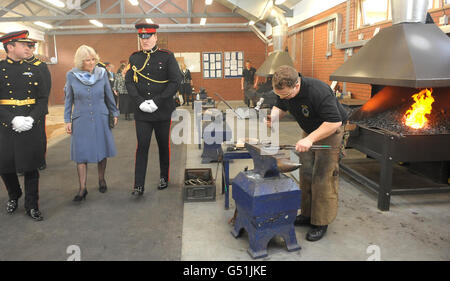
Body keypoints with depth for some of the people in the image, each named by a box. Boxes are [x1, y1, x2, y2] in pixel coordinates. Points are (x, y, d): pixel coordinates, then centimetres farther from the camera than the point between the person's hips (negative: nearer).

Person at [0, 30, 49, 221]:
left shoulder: (33, 70, 7)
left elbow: (43, 98, 4)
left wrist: (32, 118, -11)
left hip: (32, 127, 1)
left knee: (31, 168, 6)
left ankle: (32, 206, 19)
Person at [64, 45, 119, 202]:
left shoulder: (102, 73, -2)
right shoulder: (72, 75, -3)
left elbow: (109, 95, 8)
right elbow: (68, 99, 5)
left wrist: (114, 113, 12)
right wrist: (67, 120, 4)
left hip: (100, 118, 1)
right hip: (81, 120, 0)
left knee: (102, 150, 9)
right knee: (81, 153, 0)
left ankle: (101, 179, 30)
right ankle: (82, 188, 8)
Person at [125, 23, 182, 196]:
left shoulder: (167, 56, -2)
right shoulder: (134, 58, 7)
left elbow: (175, 82, -9)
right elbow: (129, 82, 3)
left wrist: (157, 102, -16)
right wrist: (140, 102, -12)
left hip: (163, 112, -1)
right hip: (142, 112, 1)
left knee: (164, 146, 11)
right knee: (142, 147, 0)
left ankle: (164, 178, 30)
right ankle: (138, 186, 5)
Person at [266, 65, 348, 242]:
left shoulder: (318, 92, -36)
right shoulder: (284, 91, -13)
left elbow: (334, 122, -34)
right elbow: (281, 107, 6)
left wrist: (309, 139, -40)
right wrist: (273, 116, -17)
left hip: (331, 131, -7)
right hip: (310, 131, 7)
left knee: (322, 177, -7)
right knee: (306, 174, 9)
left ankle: (321, 223, 5)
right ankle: (307, 214, 23)